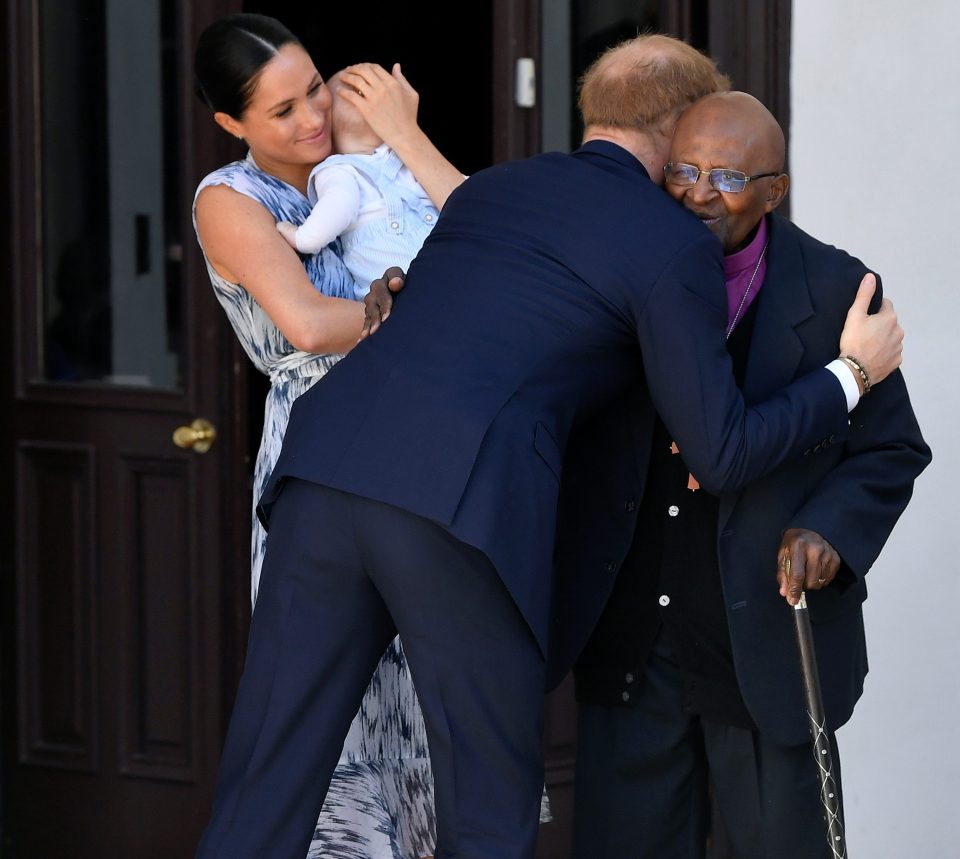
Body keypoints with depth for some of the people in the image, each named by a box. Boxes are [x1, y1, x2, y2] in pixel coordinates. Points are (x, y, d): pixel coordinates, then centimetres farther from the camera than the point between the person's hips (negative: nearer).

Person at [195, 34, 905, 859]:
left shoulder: (486, 188, 27)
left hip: (326, 466, 6)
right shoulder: (674, 242, 8)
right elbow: (722, 455, 7)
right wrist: (851, 374, 21)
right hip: (463, 507, -5)